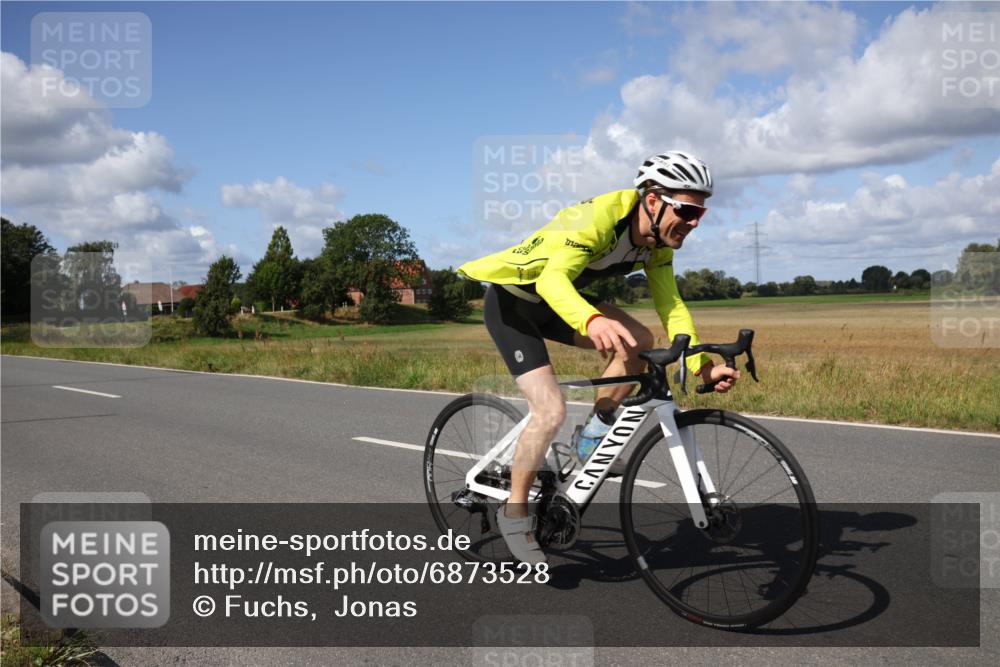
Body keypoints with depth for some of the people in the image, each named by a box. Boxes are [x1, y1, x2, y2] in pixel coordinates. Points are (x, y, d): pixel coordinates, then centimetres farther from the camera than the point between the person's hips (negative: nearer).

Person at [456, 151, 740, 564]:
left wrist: (702, 366, -20)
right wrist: (592, 321, -65)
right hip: (510, 301, -7)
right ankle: (514, 511, -1)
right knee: (551, 410, -20)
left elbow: (671, 306, -7)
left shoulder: (658, 242, -7)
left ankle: (592, 437, 4)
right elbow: (552, 278, -45)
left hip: (555, 303, 8)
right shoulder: (599, 217, -32)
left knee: (638, 342, -13)